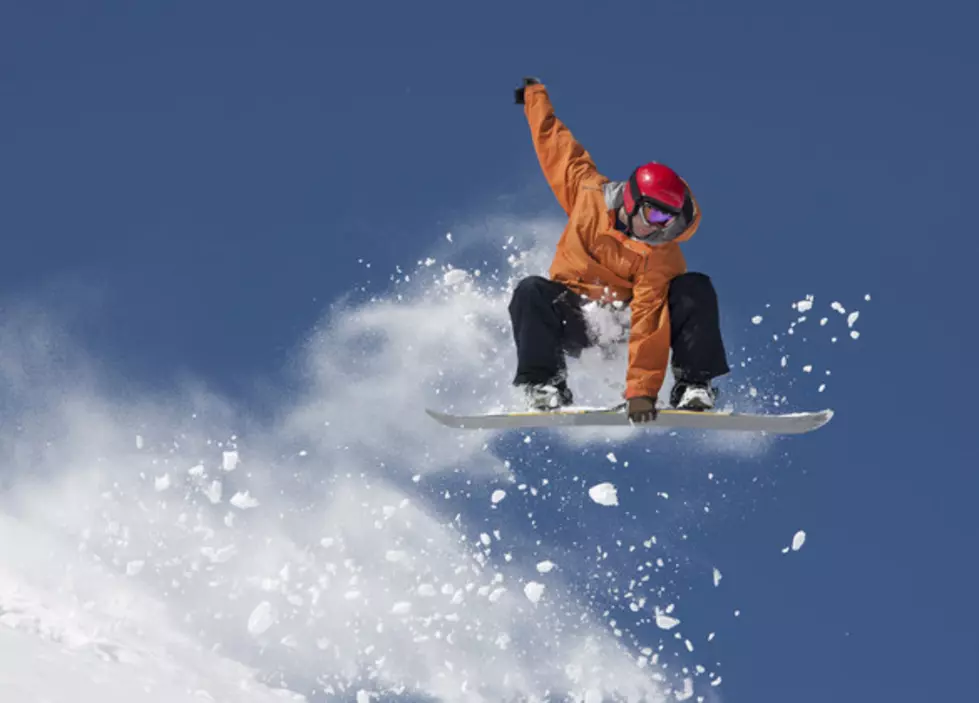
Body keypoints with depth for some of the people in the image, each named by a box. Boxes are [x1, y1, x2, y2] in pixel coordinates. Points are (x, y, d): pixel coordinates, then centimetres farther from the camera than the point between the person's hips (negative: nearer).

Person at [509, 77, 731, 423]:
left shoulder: (661, 253, -19)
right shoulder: (587, 192, -14)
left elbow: (648, 318, -28)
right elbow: (556, 144, 4)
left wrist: (642, 390, -35)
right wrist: (534, 95, 17)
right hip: (574, 324, 1)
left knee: (696, 289, -23)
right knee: (532, 292, -31)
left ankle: (695, 387, -23)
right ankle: (545, 388, -30)